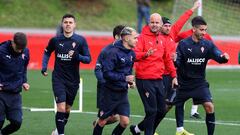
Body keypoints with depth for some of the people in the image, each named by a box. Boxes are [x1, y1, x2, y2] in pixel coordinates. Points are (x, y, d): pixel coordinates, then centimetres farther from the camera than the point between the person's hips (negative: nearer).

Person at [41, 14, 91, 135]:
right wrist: (44, 66, 3)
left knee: (67, 109, 14)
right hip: (58, 79, -2)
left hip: (73, 80, 2)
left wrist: (77, 56, -24)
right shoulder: (55, 40, -3)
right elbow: (47, 52, 16)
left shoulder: (80, 40, -5)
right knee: (61, 108, -16)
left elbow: (88, 59, -5)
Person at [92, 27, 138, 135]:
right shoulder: (113, 52, -19)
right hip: (110, 92, -6)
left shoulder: (131, 54, 5)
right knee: (103, 121, 6)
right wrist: (124, 78, -23)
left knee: (125, 122, -2)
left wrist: (130, 81, 3)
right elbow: (106, 73, -22)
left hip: (123, 93, 6)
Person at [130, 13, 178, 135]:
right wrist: (146, 54, -39)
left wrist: (174, 75, 22)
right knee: (151, 111, -9)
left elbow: (167, 59, 23)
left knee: (161, 111, 11)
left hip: (158, 80, 7)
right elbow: (135, 55, -21)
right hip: (145, 80, -7)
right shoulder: (143, 37, -7)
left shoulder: (162, 40, 13)